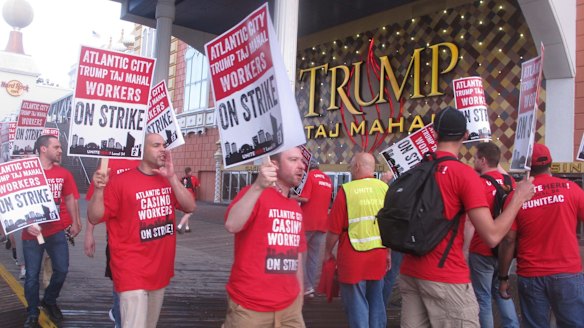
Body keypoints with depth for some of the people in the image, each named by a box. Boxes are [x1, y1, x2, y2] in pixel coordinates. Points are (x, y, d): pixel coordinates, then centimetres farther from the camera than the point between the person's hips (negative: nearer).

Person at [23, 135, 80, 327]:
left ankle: (49, 301, 34)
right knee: (32, 275, 5)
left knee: (62, 270, 6)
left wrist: (75, 222, 12)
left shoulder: (64, 174, 2)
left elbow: (69, 198, 14)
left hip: (57, 231, 3)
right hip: (33, 233, -3)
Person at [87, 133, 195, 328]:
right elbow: (95, 218, -11)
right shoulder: (120, 181, -11)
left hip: (160, 270, 7)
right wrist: (99, 190, -28)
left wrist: (172, 177, -12)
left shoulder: (168, 181, 7)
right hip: (132, 272, -6)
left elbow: (190, 207, -3)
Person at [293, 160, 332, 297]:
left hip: (306, 222, -6)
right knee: (314, 256, 11)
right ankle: (311, 287, 14)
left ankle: (306, 286, -3)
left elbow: (304, 198, -18)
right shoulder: (328, 179, 13)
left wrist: (293, 198, -2)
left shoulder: (309, 176, -8)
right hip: (322, 223, 7)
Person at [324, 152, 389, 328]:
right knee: (376, 301, 19)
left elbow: (335, 229, -10)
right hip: (379, 256, 4)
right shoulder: (384, 188, -1)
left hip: (353, 257, -4)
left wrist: (328, 252, 6)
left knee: (356, 304, 7)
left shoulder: (347, 190, -13)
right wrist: (388, 252, 18)